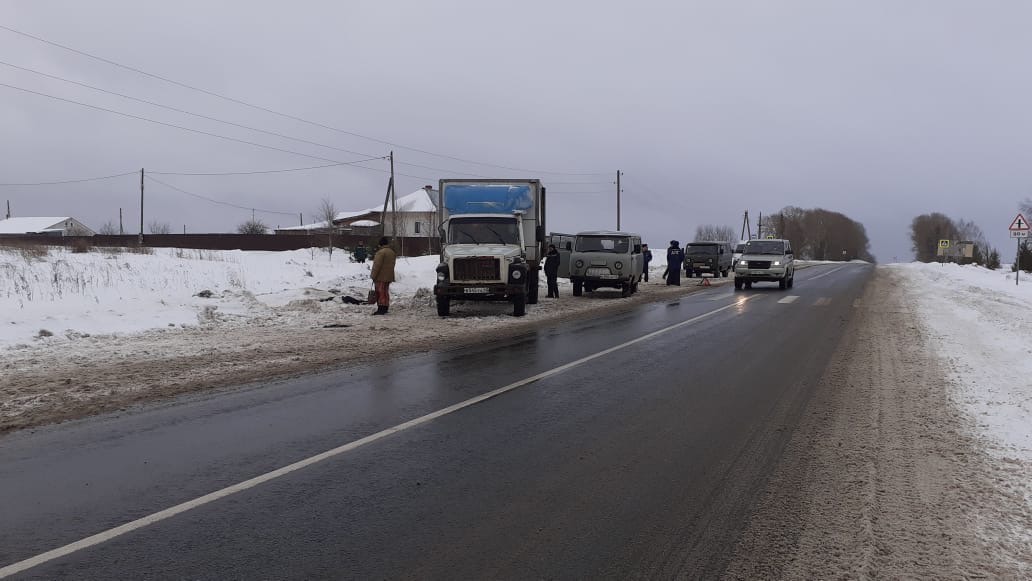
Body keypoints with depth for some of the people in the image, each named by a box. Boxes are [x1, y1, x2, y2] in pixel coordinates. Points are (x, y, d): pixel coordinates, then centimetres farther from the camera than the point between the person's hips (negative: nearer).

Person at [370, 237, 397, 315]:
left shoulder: (381, 252, -16)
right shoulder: (392, 253, 12)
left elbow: (377, 265, -18)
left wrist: (374, 276, -12)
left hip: (381, 277, -8)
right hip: (389, 277, 8)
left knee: (380, 292, -5)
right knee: (386, 292, 13)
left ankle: (380, 309, -7)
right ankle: (385, 309, 16)